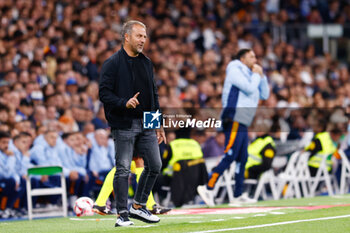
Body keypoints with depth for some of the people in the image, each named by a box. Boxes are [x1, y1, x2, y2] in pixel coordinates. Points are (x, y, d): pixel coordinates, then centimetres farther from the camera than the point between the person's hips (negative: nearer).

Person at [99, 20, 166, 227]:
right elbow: (105, 94, -10)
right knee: (123, 170, -5)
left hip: (146, 124, 6)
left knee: (155, 165, 5)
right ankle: (123, 214, 3)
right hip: (124, 126, -6)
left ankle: (139, 206, 19)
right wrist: (124, 103, -26)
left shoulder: (146, 63, 15)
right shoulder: (112, 63, -5)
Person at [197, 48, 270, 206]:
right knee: (230, 156, -17)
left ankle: (238, 195, 11)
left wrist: (261, 76, 15)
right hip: (234, 121, -10)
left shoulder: (249, 75, 24)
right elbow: (250, 89, -16)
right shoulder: (235, 71, -4)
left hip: (242, 124, 10)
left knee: (242, 159, 8)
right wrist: (256, 74, -1)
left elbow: (265, 95, 24)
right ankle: (208, 187, -18)